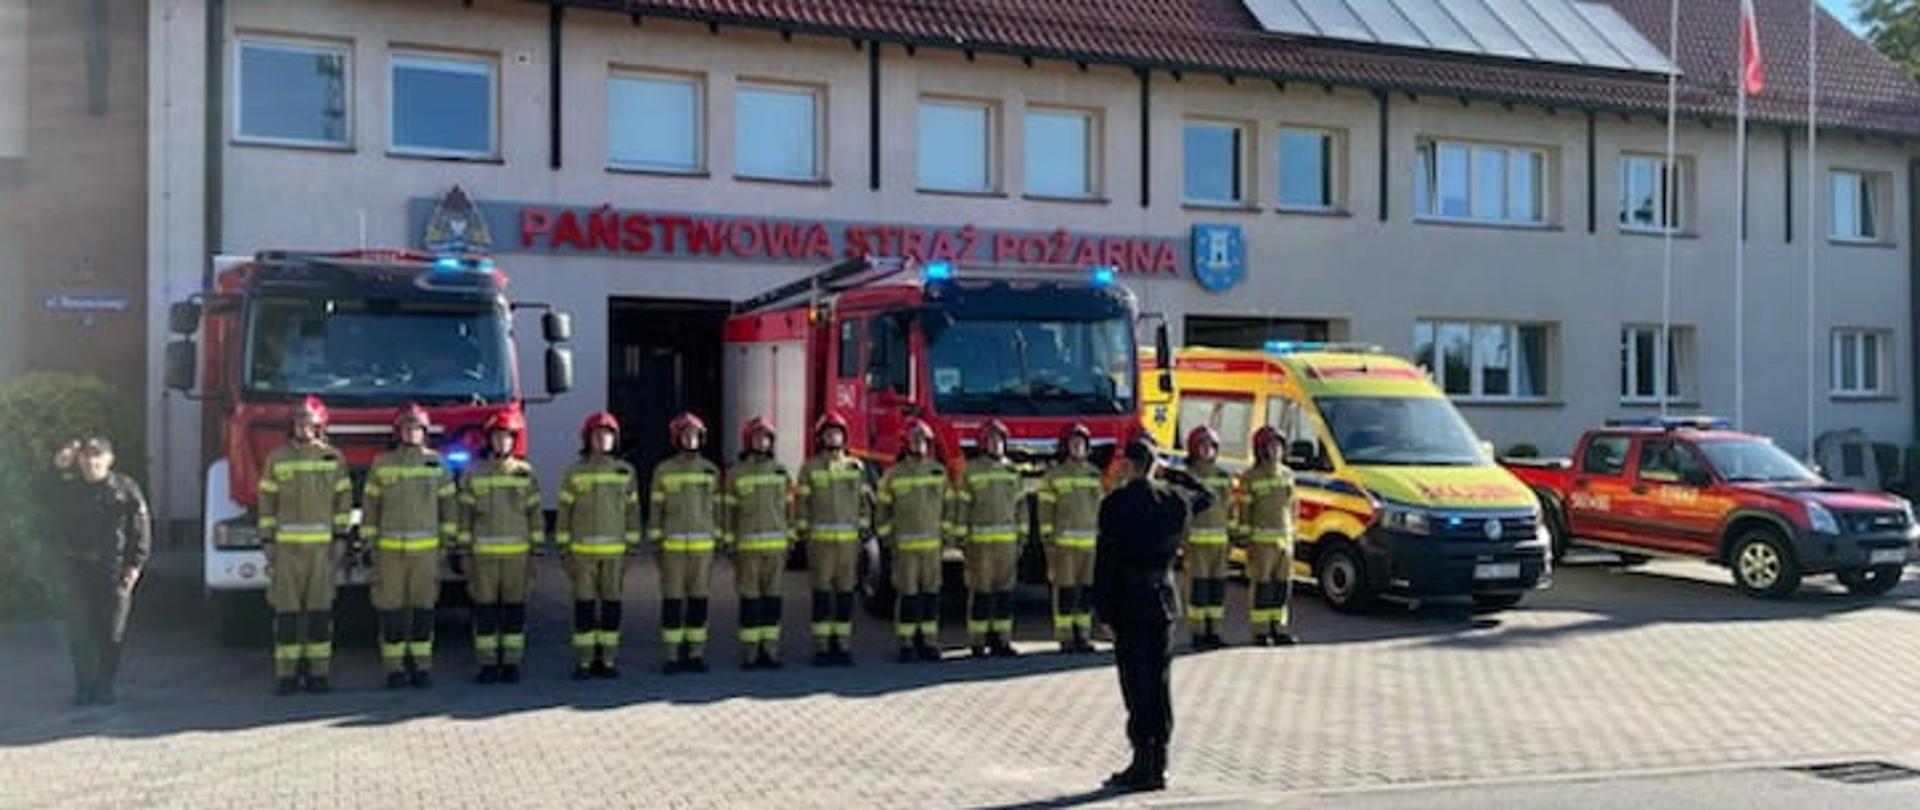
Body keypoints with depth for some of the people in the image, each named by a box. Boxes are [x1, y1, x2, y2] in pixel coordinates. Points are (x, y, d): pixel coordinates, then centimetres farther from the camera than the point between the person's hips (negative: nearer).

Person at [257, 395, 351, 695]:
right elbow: (267, 501, 5)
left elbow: (343, 499, 5)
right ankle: (287, 674, 5)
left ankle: (318, 672, 7)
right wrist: (267, 541, -1)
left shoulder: (334, 458, 5)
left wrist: (341, 538, -2)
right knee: (286, 608, -1)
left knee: (320, 608, 1)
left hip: (322, 545, 0)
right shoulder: (277, 458, 4)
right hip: (287, 545, 0)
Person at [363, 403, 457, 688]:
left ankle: (422, 666, 10)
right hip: (390, 549, 0)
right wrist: (369, 542, 3)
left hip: (426, 548, 1)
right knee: (392, 610, 0)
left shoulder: (436, 463, 5)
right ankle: (395, 668, 7)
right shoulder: (382, 464, 4)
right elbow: (370, 504, 6)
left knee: (424, 608, 3)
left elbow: (449, 502, 8)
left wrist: (447, 540, 4)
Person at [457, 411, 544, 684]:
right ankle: (488, 665, 8)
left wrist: (537, 553, 0)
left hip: (517, 553, 0)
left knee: (515, 609, 3)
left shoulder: (526, 474, 4)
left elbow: (535, 515, 5)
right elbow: (465, 514, 3)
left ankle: (511, 664, 10)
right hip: (484, 553, 0)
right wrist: (465, 553, -1)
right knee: (485, 609, 1)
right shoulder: (473, 474, 3)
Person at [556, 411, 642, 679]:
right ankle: (584, 662, 6)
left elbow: (632, 511, 8)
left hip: (615, 550, 1)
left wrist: (633, 548, 3)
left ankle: (608, 660, 11)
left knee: (612, 605, 4)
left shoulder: (626, 472, 5)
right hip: (583, 550, -1)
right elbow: (563, 513, 2)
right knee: (584, 606, 0)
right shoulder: (574, 472, 1)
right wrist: (563, 551, -3)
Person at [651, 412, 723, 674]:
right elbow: (656, 508, 2)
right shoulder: (663, 470, 1)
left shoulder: (711, 470, 7)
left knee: (699, 600, 4)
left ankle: (696, 654, 12)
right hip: (673, 544, -2)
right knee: (672, 600, -1)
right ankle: (673, 655, 6)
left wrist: (716, 541, 6)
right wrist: (656, 543, -3)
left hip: (703, 545, 2)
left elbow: (715, 507, 10)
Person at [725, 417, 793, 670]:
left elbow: (788, 508, 13)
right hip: (748, 544, -3)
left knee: (772, 598, 5)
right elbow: (729, 510, 0)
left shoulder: (780, 471, 10)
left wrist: (790, 540, 9)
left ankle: (770, 650, 10)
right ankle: (749, 653, 2)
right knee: (750, 599, -2)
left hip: (776, 544, 3)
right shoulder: (736, 473, 1)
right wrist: (729, 544, -4)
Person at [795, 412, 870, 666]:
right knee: (822, 594, -2)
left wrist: (863, 532, 4)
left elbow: (865, 502, 11)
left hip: (849, 539, 2)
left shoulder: (856, 467, 9)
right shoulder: (810, 468, 2)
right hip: (820, 539, -2)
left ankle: (843, 646, 10)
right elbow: (801, 504, 1)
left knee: (846, 594, 4)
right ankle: (821, 649, 1)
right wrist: (803, 536, -5)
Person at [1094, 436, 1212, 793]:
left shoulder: (1116, 504, -10)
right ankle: (1158, 764, 16)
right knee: (1159, 681, 11)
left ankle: (1144, 766, -2)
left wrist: (1105, 611, -6)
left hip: (1131, 602, -5)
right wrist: (1172, 474, 22)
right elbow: (1206, 498, 29)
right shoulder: (1176, 498, 4)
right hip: (1165, 599, 5)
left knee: (1137, 683, -3)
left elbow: (1106, 561, -11)